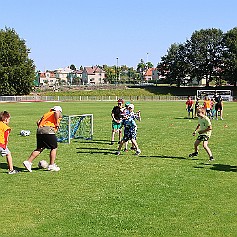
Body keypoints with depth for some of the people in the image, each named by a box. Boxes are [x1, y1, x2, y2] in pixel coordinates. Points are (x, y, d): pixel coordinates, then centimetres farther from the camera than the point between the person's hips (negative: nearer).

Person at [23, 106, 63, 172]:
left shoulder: (46, 114, 31)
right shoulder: (59, 113, 13)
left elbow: (38, 122, 22)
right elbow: (56, 113, -12)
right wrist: (57, 123, -6)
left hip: (39, 131, 6)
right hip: (49, 130, -6)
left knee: (39, 148, 13)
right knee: (54, 148, 6)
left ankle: (28, 162, 6)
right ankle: (51, 166, 5)